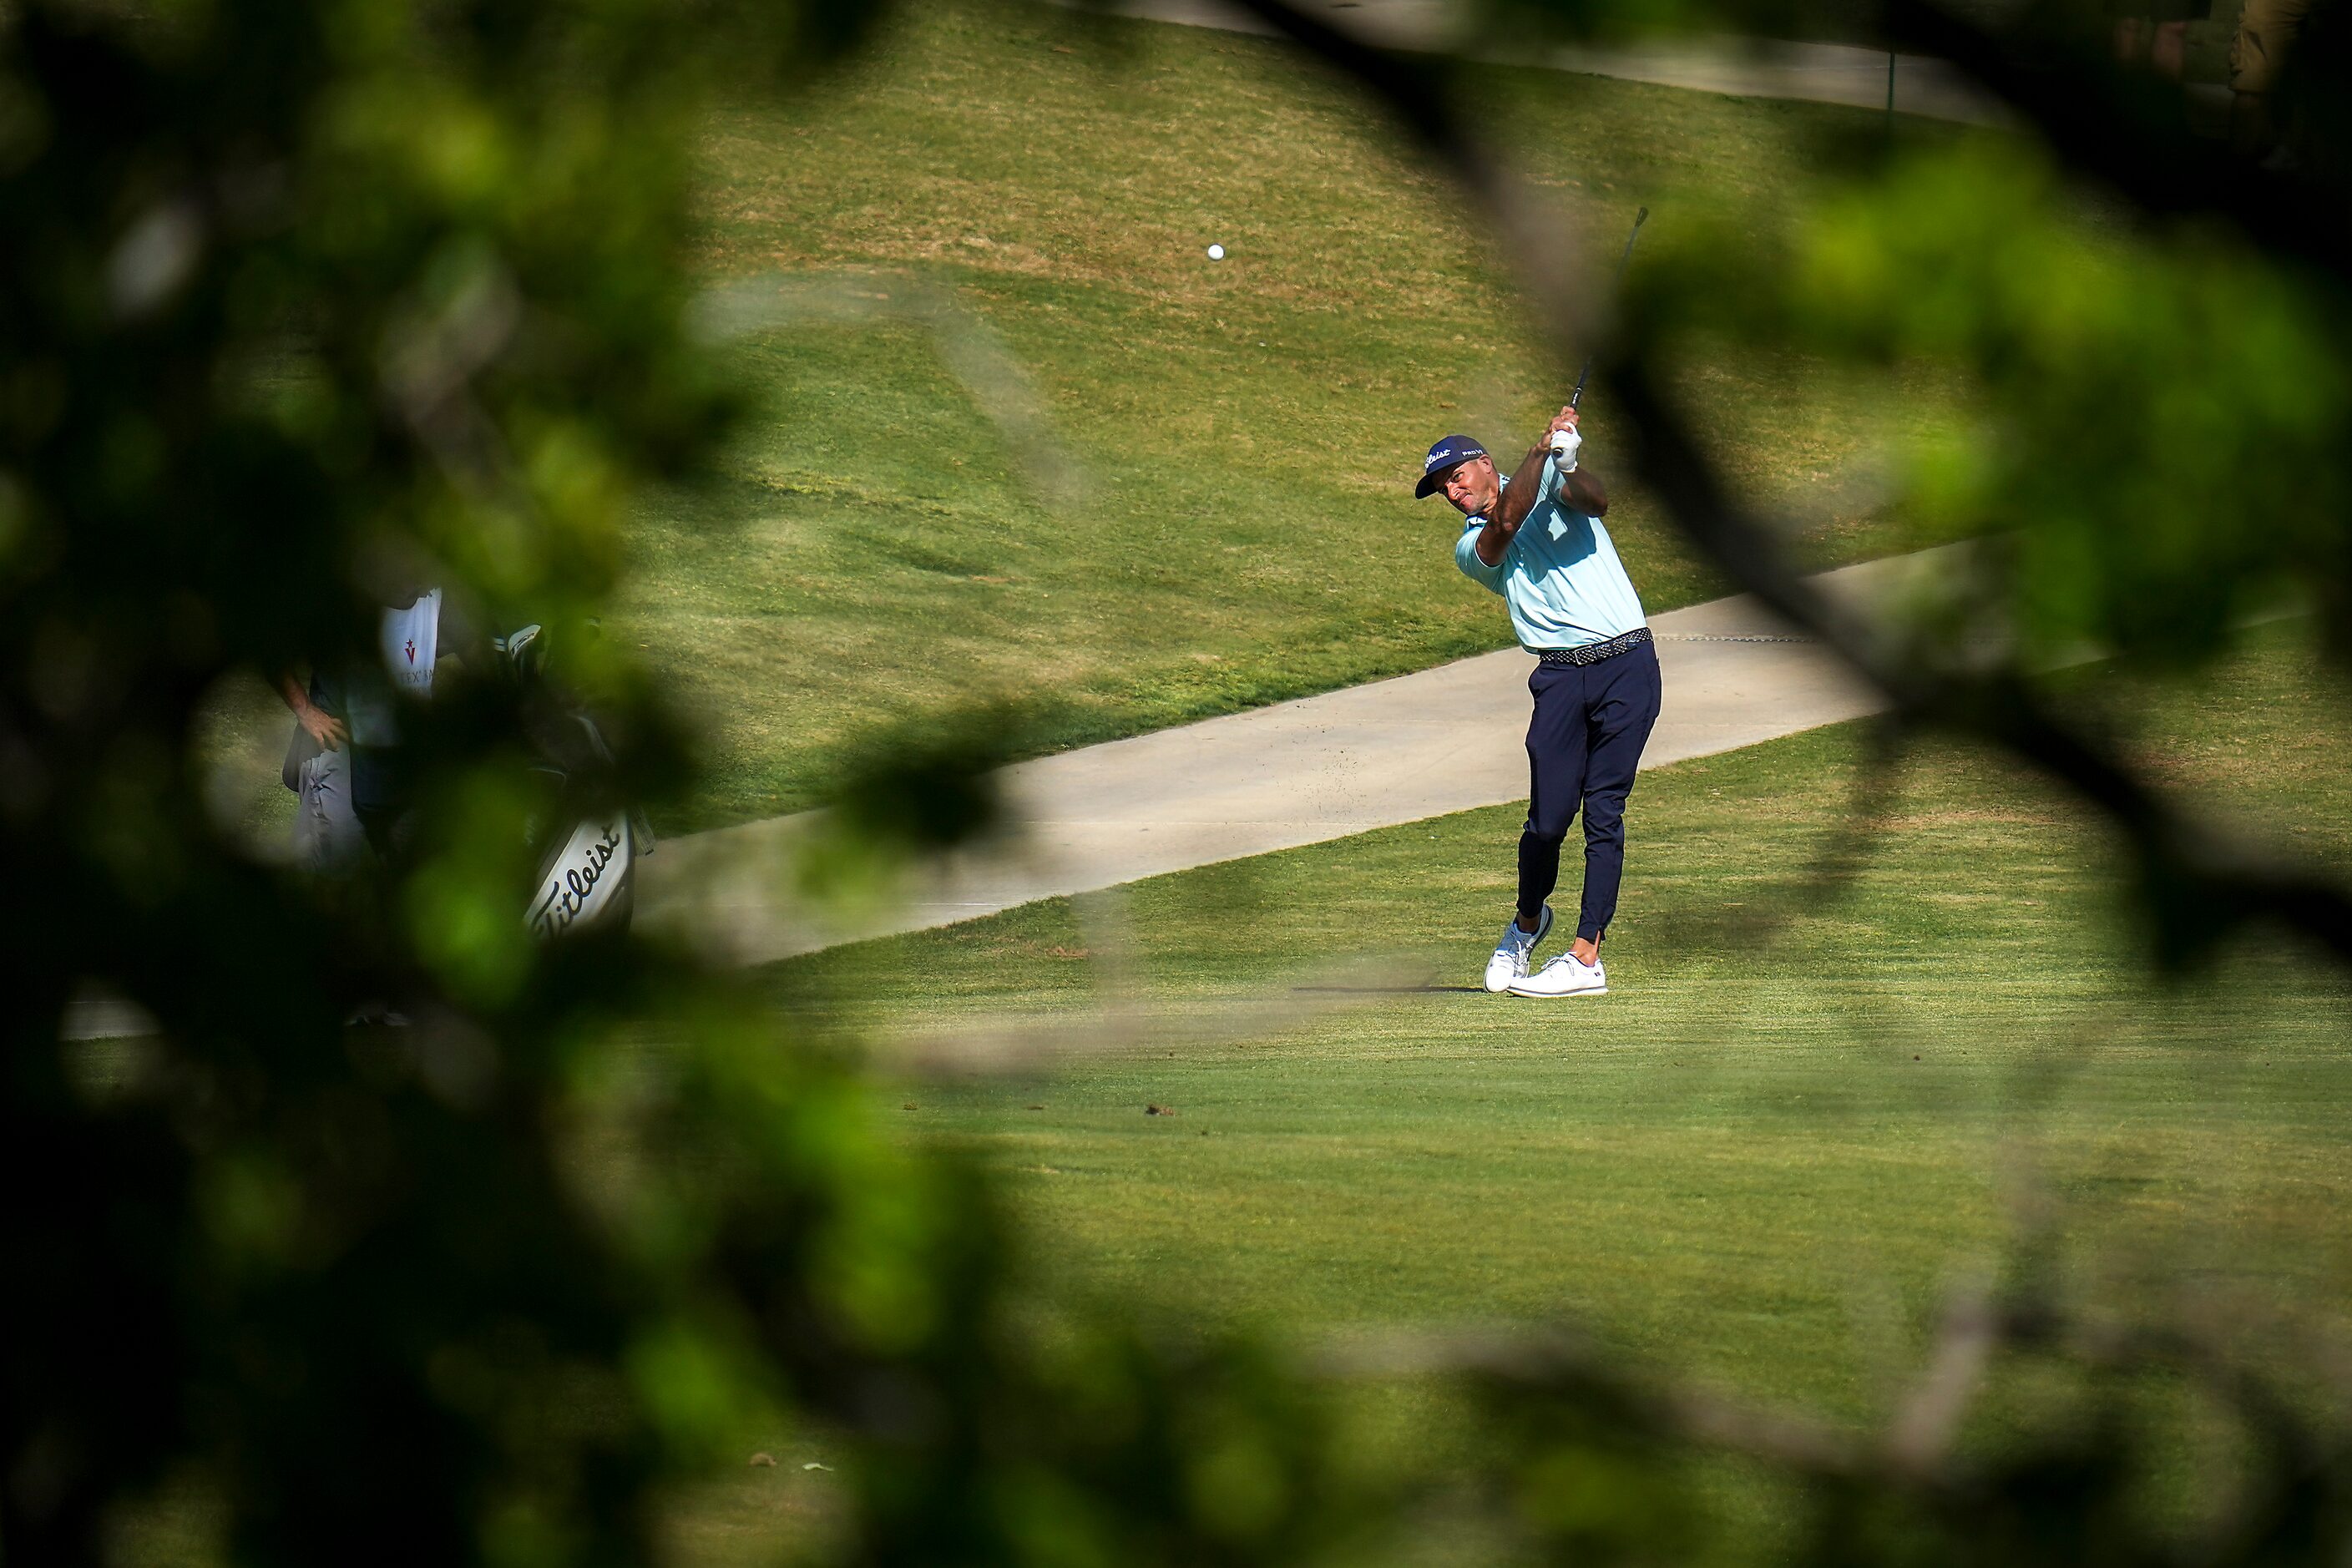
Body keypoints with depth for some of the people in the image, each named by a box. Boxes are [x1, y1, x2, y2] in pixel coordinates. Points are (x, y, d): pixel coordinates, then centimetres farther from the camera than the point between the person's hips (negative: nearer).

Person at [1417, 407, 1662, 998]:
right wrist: (1542, 450, -21)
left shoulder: (1550, 482, 11)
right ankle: (1528, 920, 21)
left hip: (1626, 665, -2)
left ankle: (1585, 957, -5)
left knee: (1603, 812, -6)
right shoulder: (1471, 548, 12)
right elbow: (1507, 521, -11)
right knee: (1549, 816, -6)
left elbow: (1595, 501, -11)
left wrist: (1568, 463, -33)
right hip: (1561, 676, 2)